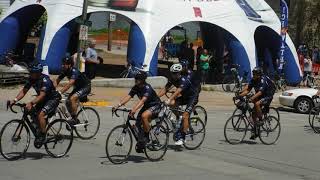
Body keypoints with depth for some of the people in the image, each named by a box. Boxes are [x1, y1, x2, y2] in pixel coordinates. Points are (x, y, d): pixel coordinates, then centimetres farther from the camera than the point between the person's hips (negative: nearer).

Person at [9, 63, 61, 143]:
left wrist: (31, 103, -55)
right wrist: (15, 100, -25)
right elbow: (24, 91, -9)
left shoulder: (45, 80, -31)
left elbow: (42, 95, -41)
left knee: (41, 115, -25)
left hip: (53, 98, -8)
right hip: (43, 99, 8)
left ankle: (43, 136, -12)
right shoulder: (31, 79, -9)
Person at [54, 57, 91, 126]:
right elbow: (57, 81, -1)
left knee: (72, 98, -28)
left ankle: (74, 119, -18)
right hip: (78, 87, 9)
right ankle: (75, 120, 12)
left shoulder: (74, 71, -30)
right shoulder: (65, 71, -6)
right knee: (68, 102, -3)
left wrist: (60, 92, -48)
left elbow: (70, 84, -41)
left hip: (85, 87, -9)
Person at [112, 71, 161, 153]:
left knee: (144, 116, -34)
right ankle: (140, 144, 16)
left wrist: (134, 109, -57)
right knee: (138, 123, -4)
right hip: (146, 106, 8)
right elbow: (128, 97, -16)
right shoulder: (136, 88, -7)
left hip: (155, 105, -8)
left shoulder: (147, 88, -29)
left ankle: (146, 138, -18)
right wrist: (118, 105, -30)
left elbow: (143, 100, -43)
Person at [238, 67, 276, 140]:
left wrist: (251, 99, -50)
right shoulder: (253, 80, -3)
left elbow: (260, 92, -38)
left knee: (257, 104, -34)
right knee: (254, 114, 1)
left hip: (268, 96, -8)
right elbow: (247, 89, -7)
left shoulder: (263, 81, -26)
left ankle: (260, 120, -18)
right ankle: (254, 132, 9)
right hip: (260, 97, 8)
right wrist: (240, 95, -22)